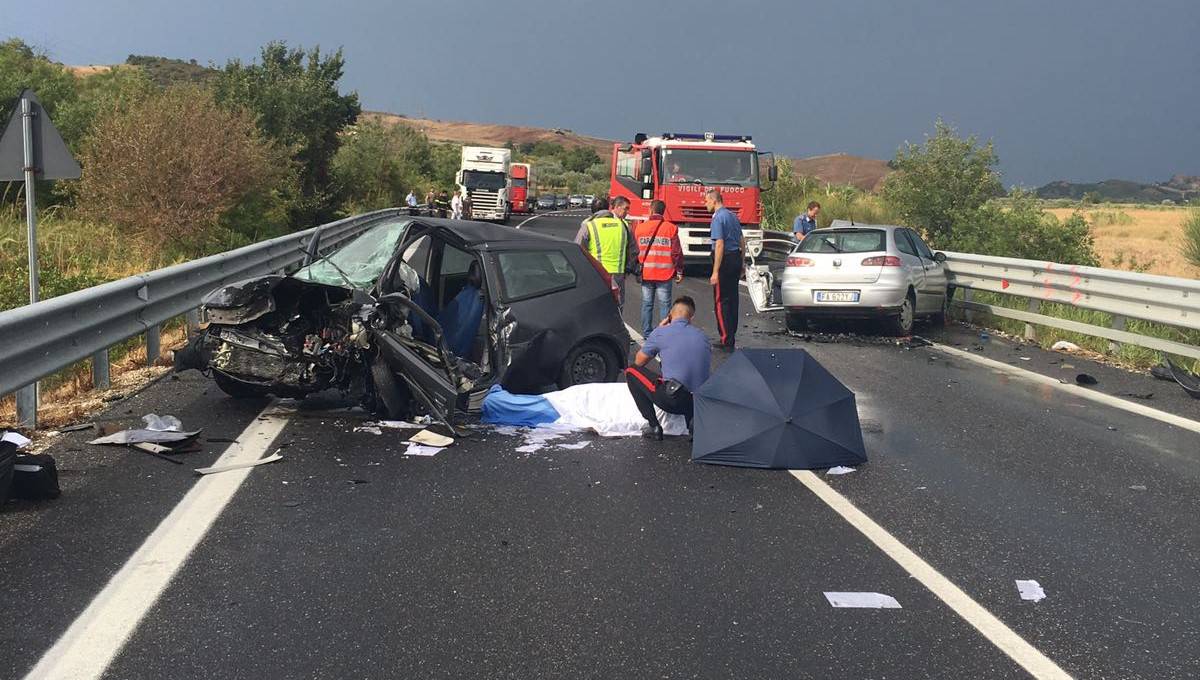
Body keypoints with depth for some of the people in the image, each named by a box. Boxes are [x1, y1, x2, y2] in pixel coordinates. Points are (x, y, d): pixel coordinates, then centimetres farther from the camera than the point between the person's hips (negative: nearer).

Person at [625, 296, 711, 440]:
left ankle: (653, 426, 5)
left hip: (673, 401, -5)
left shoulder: (661, 332, 0)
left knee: (631, 371, 13)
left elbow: (639, 362, 15)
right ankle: (693, 420, 8)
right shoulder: (703, 336, 11)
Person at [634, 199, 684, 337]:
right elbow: (677, 252, -4)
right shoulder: (671, 228, -4)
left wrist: (637, 270, 18)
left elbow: (635, 252, 8)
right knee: (664, 304, 3)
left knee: (647, 303, 9)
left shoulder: (640, 228, 3)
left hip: (645, 273, 2)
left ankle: (647, 332, 13)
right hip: (664, 274, -2)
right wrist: (679, 272, 4)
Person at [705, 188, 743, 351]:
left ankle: (726, 340, -5)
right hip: (736, 258, 9)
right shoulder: (732, 216, 14)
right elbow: (742, 241, 19)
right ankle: (731, 336, 22)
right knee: (733, 298, 14)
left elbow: (720, 245, -21)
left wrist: (715, 272, -22)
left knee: (721, 301, -4)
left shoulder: (718, 218, -14)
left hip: (725, 260, -9)